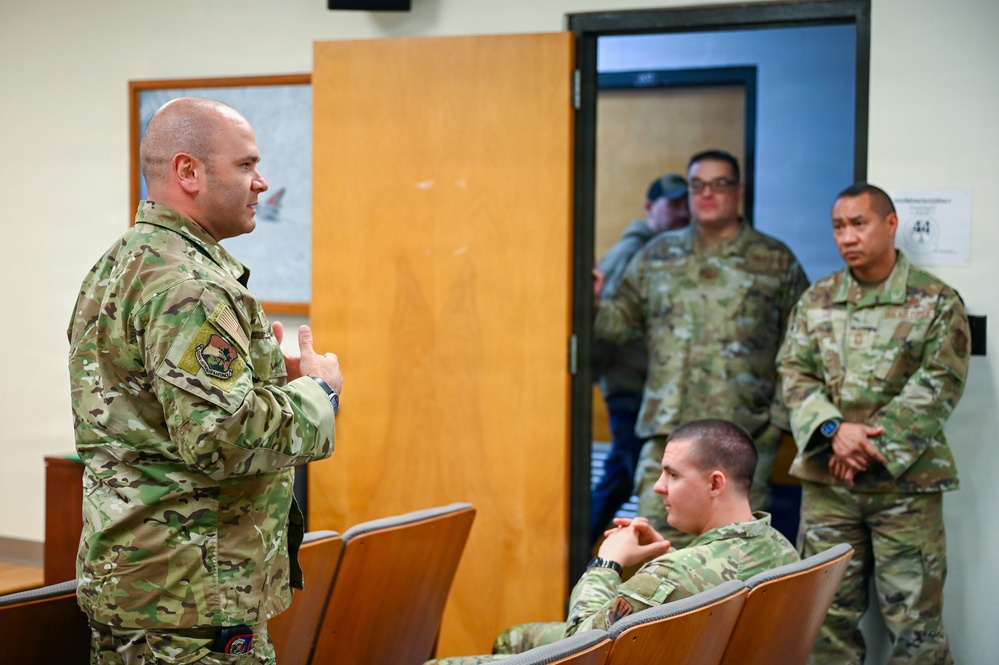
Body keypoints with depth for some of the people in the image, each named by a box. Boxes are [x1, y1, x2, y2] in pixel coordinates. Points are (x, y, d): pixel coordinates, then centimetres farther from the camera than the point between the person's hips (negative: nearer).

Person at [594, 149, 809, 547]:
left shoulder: (775, 261, 6)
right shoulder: (658, 255, 12)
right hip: (669, 427, 2)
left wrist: (783, 412, -2)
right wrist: (593, 305, -8)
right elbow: (625, 318, 14)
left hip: (744, 434, -1)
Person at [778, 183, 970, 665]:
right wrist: (835, 431, -13)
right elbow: (795, 373, 5)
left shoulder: (936, 301, -1)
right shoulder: (816, 300, 10)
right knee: (828, 613, 7)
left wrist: (874, 446, -14)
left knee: (913, 617, -2)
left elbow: (939, 384, -8)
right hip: (827, 481, 3)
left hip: (905, 481, -3)